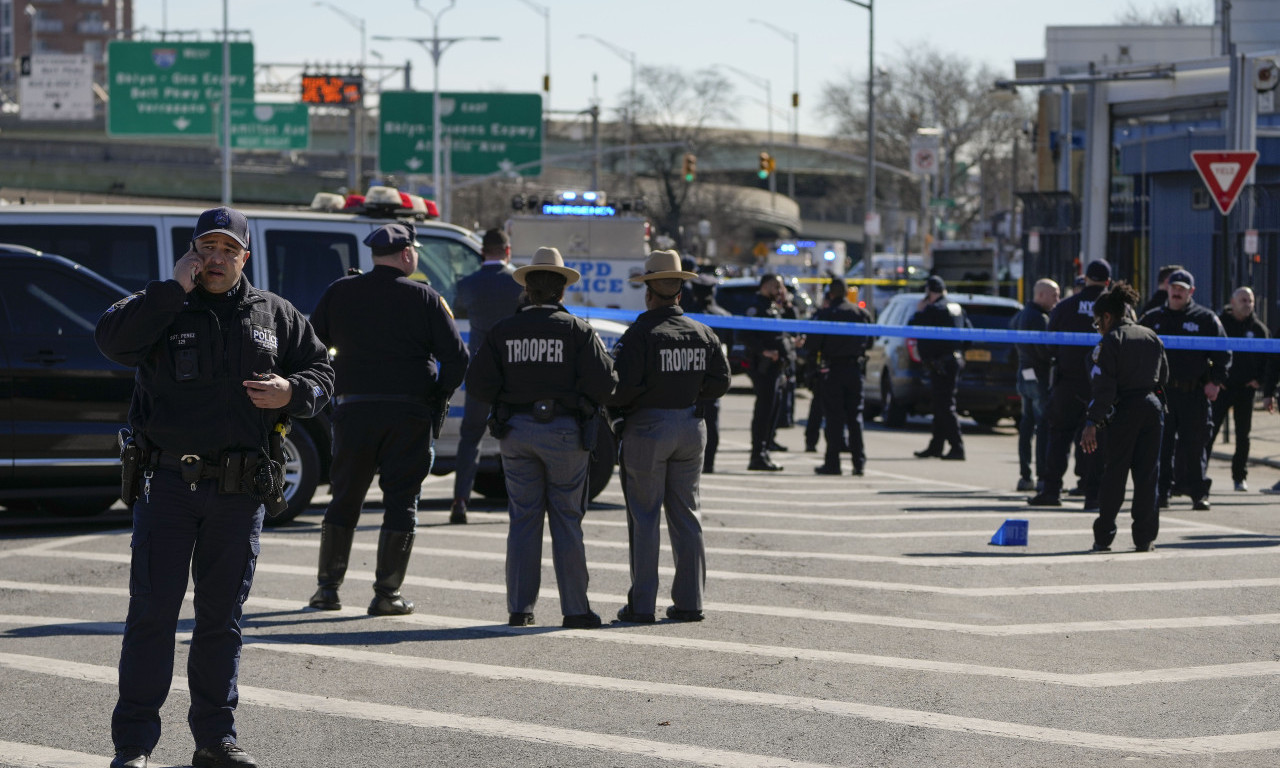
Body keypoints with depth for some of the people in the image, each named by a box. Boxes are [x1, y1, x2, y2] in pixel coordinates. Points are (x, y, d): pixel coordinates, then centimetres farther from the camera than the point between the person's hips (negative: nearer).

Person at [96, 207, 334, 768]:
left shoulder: (275, 316, 11)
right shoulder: (161, 308, 3)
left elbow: (320, 374, 15)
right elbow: (113, 339, -17)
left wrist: (291, 392, -7)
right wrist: (175, 288, -15)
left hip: (240, 493, 3)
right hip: (166, 484, -3)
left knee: (222, 616, 9)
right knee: (152, 613, -4)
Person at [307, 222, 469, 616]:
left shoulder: (340, 292, 4)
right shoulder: (424, 298, -1)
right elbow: (456, 357, -5)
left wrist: (331, 389, 16)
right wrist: (439, 399, 9)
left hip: (354, 409, 2)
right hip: (408, 413, -2)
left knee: (344, 498, 12)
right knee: (401, 502, 4)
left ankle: (328, 586, 11)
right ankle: (386, 593, 1)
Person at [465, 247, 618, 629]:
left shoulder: (502, 331, 3)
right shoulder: (578, 330, -4)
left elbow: (479, 382, -2)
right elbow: (603, 382, -11)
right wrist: (584, 405, 9)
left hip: (516, 430, 2)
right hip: (564, 432, -2)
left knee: (523, 520, 7)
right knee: (567, 521, 3)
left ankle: (519, 608, 6)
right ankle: (575, 609, 4)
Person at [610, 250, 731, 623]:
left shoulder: (640, 334, -13)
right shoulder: (703, 334, 4)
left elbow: (623, 385, -19)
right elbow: (719, 381, 4)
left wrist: (612, 406, 1)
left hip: (648, 428, -5)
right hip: (691, 427, 5)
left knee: (644, 518, 1)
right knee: (685, 516, 11)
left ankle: (642, 604, 1)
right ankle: (690, 602, 11)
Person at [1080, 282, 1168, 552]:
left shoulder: (1110, 341, -7)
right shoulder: (1152, 337, 12)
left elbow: (1103, 387, -13)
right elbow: (1163, 377, 18)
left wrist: (1092, 423, -14)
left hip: (1124, 409, -5)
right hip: (1153, 407, 5)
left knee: (1114, 473, 2)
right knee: (1148, 474, 7)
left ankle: (1104, 537, 3)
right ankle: (1145, 537, 6)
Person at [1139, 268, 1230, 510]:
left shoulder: (1206, 319, 5)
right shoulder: (1152, 319, 12)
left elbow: (1222, 354, 6)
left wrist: (1215, 381, -4)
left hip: (1195, 392, -2)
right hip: (1160, 391, 2)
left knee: (1195, 444, -2)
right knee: (1161, 444, -1)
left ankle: (1199, 493, 4)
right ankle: (1161, 491, 4)